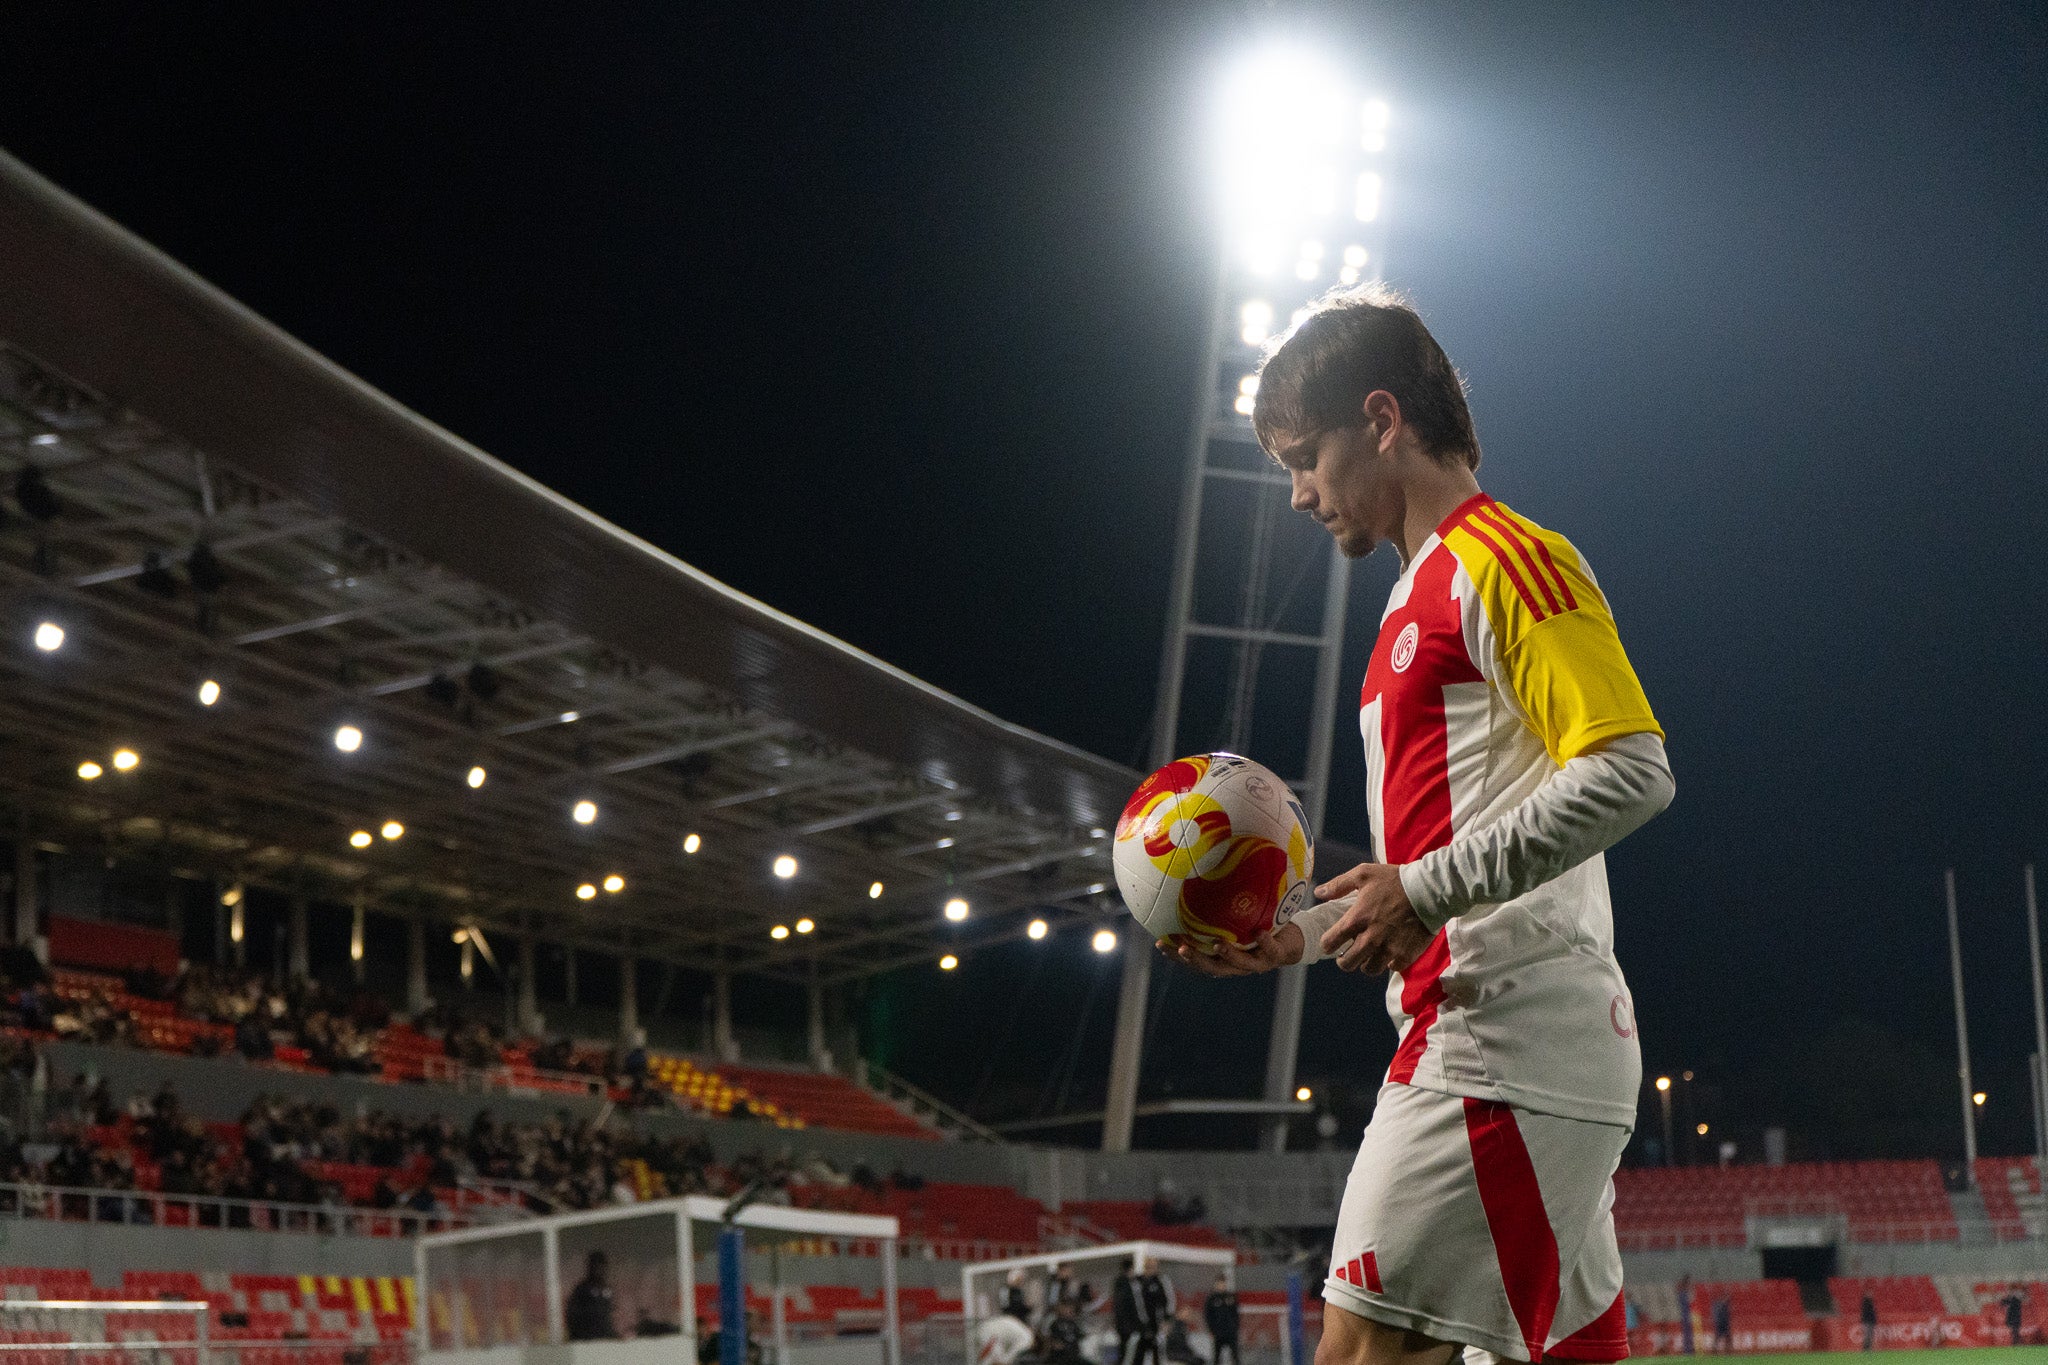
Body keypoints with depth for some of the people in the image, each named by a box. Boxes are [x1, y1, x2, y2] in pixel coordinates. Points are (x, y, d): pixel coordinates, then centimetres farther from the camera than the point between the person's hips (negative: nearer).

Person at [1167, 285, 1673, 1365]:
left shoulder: (1503, 558, -5)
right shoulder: (1422, 600, 25)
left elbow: (1631, 770, -17)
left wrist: (1426, 887, -19)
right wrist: (1297, 939, 15)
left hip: (1510, 1026, -10)